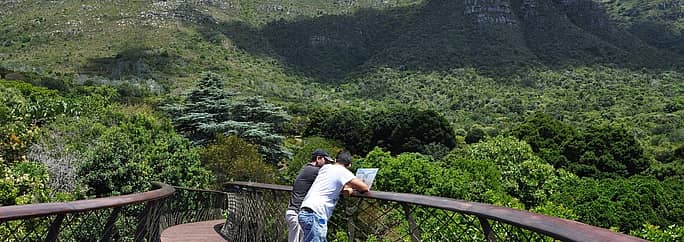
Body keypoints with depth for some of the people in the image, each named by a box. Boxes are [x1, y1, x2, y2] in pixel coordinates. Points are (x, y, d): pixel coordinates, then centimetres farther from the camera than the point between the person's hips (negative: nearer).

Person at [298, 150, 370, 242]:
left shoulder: (325, 167, 19)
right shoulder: (342, 171, -1)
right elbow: (364, 188, -4)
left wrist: (344, 187, 23)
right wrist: (353, 187, 17)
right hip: (315, 214, -8)